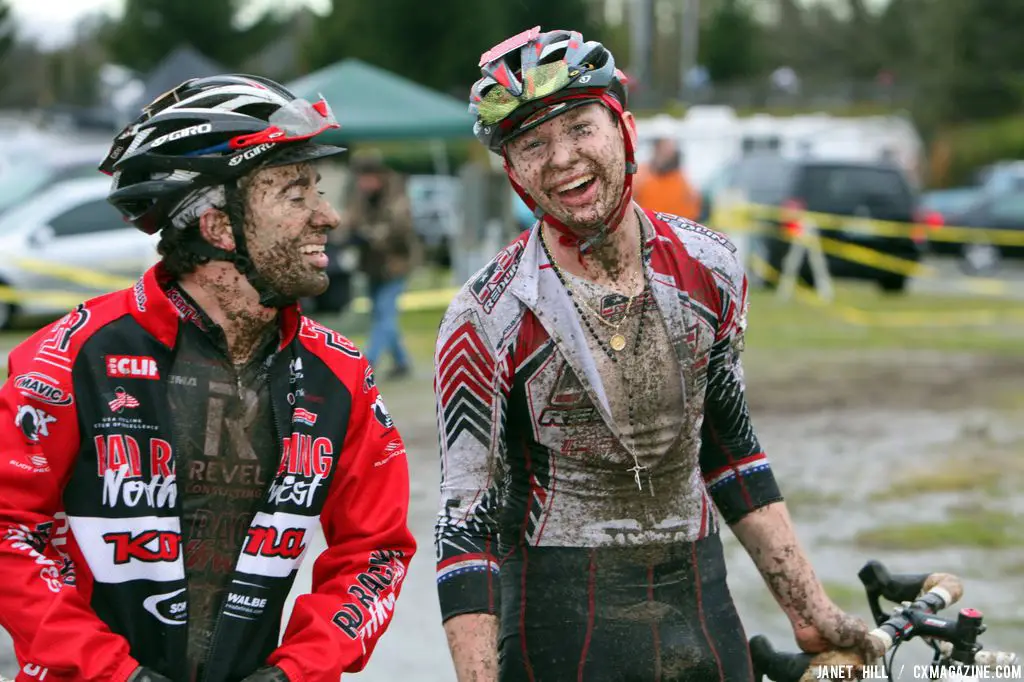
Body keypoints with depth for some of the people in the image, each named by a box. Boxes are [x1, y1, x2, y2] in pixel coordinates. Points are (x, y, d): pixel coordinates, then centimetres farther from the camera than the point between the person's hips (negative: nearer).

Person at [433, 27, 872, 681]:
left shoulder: (710, 269, -1)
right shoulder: (486, 319, -13)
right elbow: (467, 522, -11)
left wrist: (811, 610, 10)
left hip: (702, 606, 4)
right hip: (561, 628, -4)